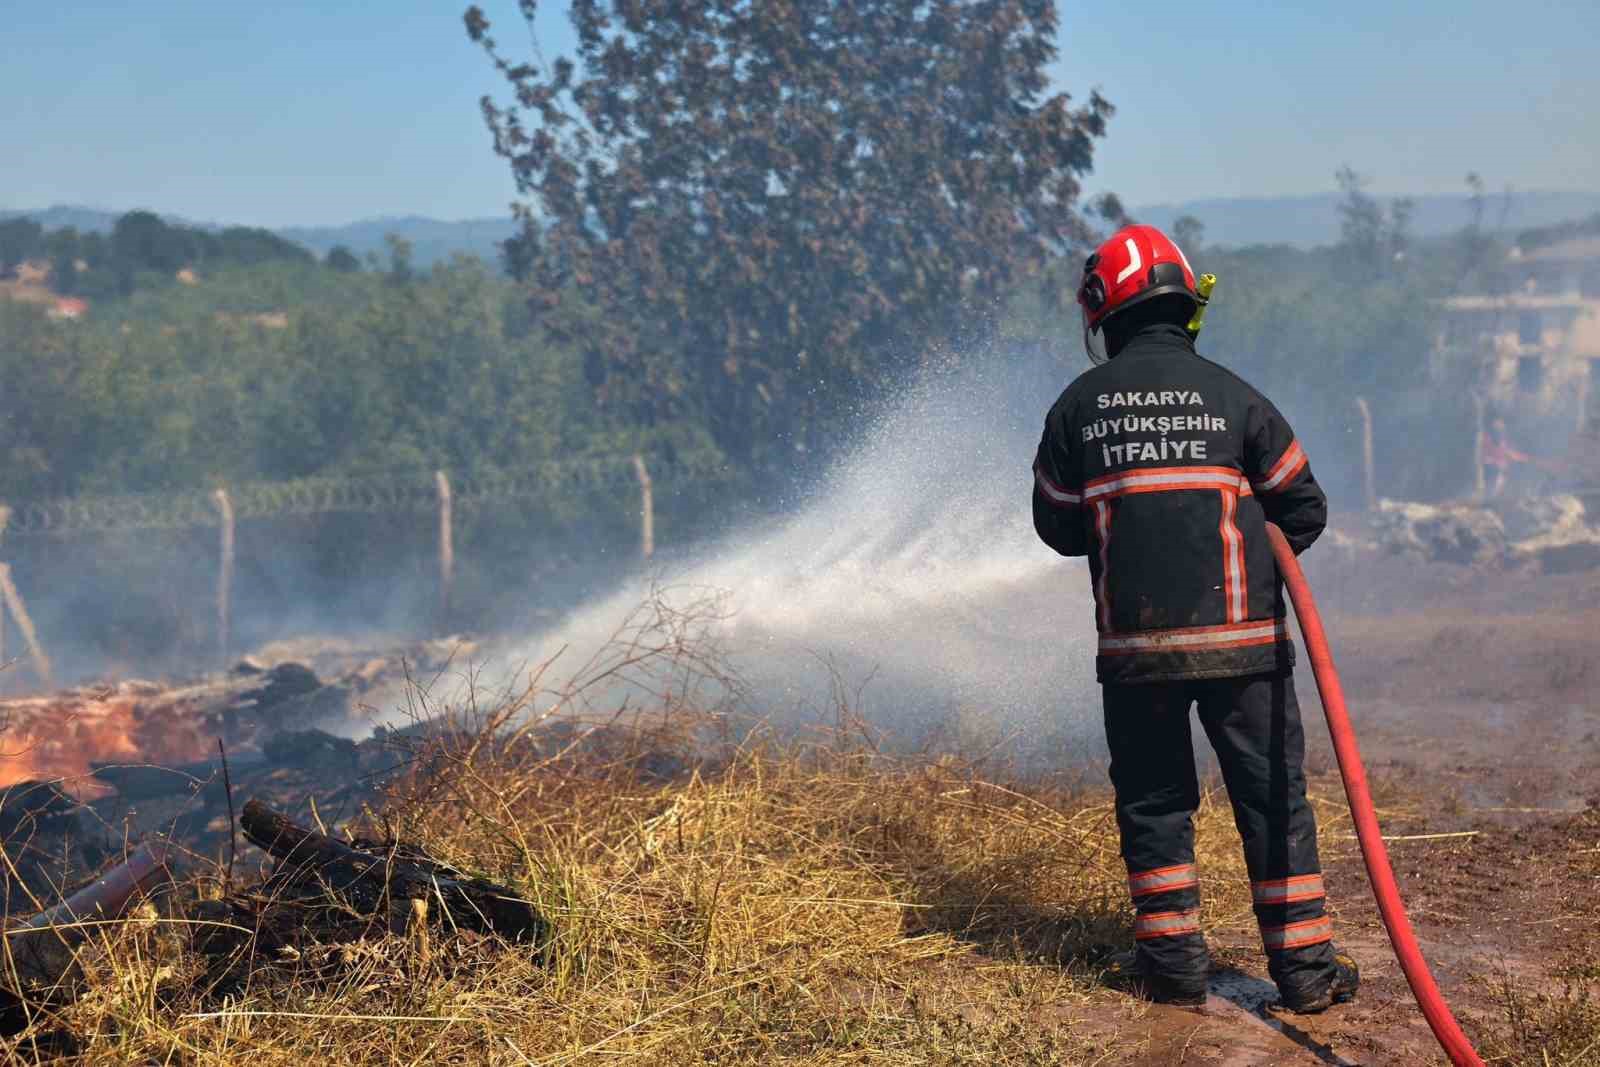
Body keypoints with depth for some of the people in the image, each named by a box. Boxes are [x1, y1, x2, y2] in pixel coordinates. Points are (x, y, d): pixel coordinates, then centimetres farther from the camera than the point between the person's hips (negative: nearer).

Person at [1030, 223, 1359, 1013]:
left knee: (1153, 800, 13)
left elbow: (1057, 526, 12)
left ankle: (1171, 959, 14)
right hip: (1239, 637, -1)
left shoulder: (1077, 405, 3)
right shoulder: (1232, 396, 0)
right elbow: (1304, 511, 6)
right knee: (1273, 798, 6)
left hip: (1133, 645, 1)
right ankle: (1304, 965, 8)